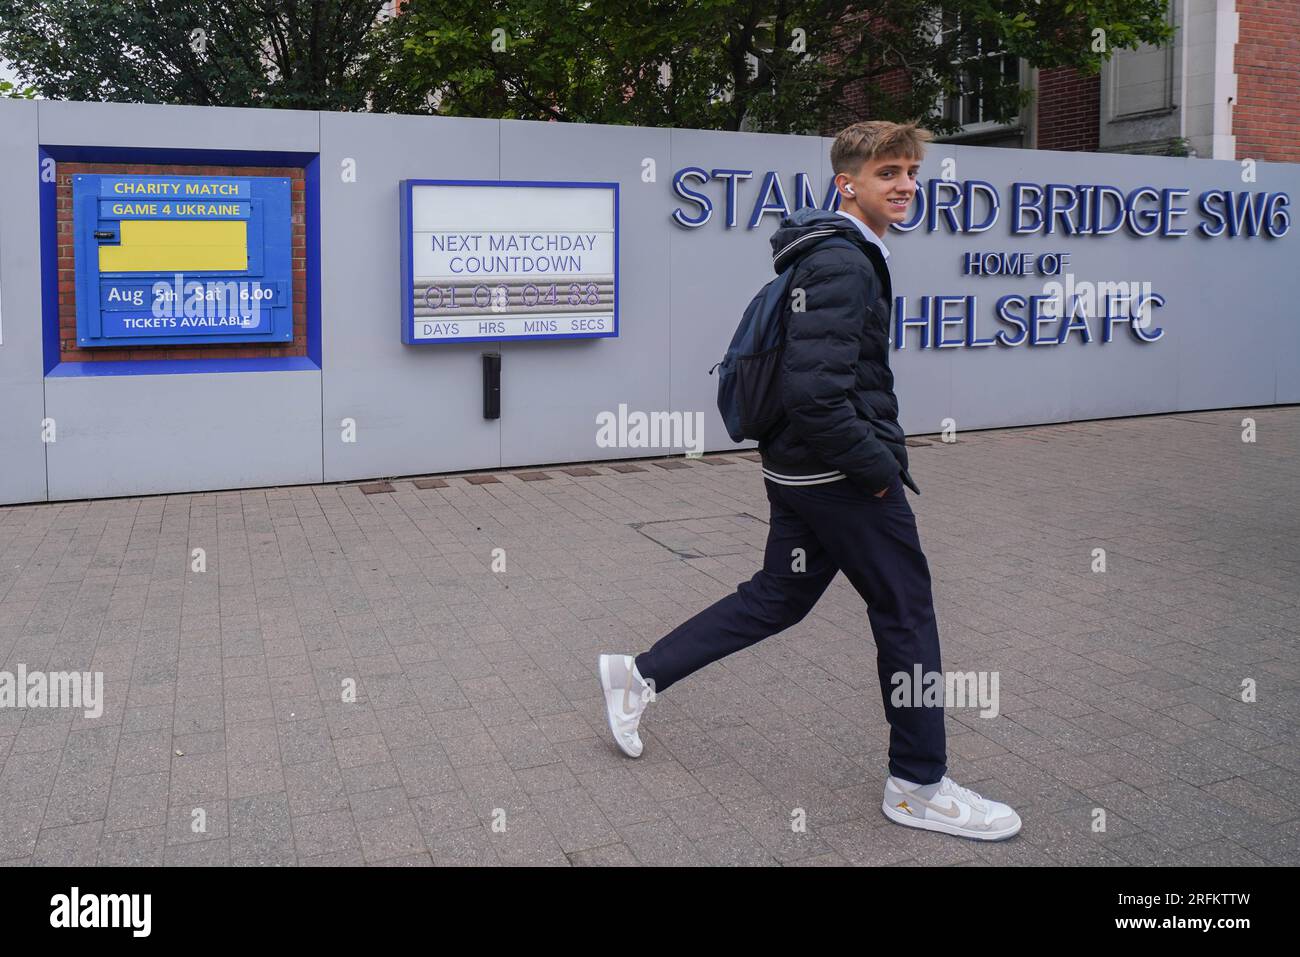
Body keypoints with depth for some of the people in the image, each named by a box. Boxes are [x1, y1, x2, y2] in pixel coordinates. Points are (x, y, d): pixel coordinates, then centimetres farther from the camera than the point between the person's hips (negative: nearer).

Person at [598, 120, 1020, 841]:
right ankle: (919, 787, 17)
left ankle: (639, 676, 24)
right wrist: (878, 467, -17)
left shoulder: (841, 256, 15)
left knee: (777, 599, 18)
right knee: (907, 612, 2)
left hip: (802, 473, 10)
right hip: (841, 476, -10)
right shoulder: (843, 265, -19)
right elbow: (814, 393, -28)